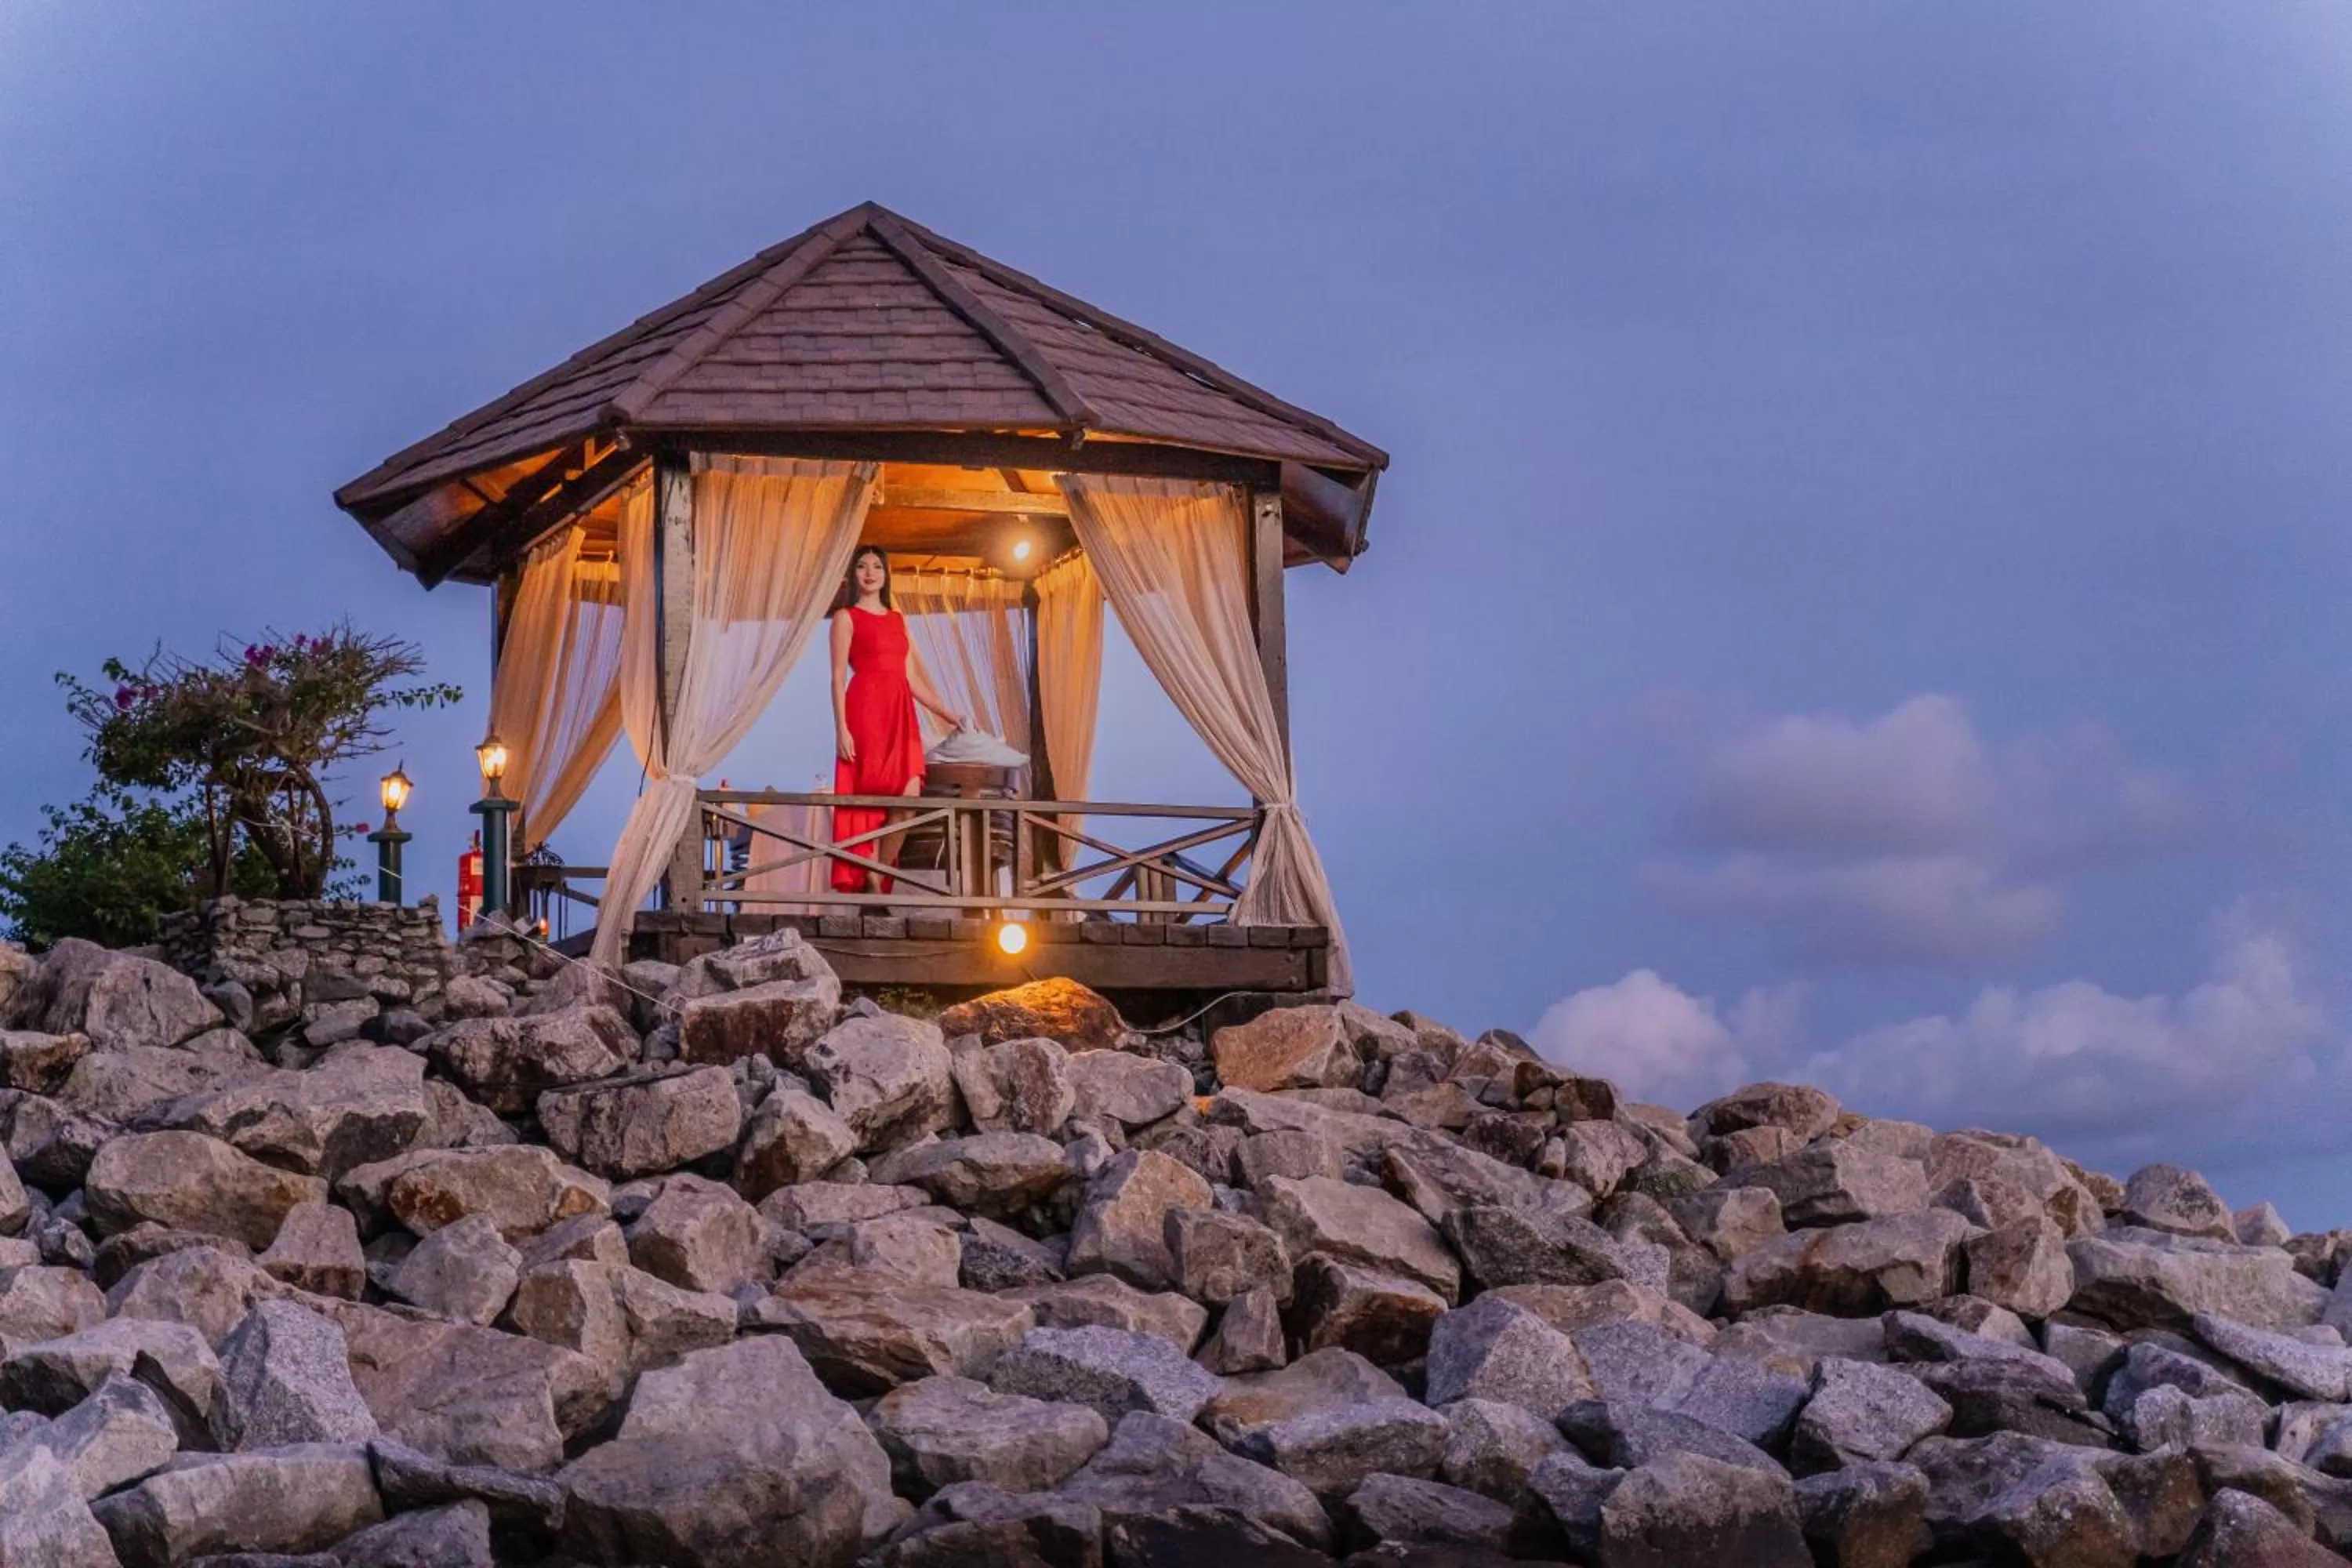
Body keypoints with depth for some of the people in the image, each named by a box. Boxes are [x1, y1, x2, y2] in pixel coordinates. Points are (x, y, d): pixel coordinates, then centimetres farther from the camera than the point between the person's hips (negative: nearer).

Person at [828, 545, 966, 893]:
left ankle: (879, 877, -1)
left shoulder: (898, 620, 22)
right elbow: (838, 677, -2)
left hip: (900, 714, 5)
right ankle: (872, 883, -6)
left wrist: (949, 714, 17)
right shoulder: (846, 617, 5)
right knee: (870, 797, -9)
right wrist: (841, 729, -12)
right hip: (866, 710, -5)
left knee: (909, 796, -9)